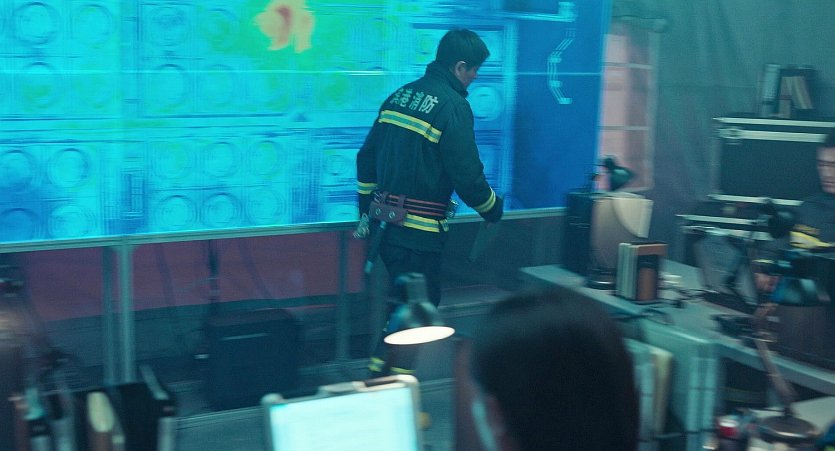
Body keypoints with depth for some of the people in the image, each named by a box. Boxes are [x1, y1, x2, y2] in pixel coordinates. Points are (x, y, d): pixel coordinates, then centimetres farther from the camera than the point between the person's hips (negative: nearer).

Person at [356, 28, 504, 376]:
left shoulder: (400, 96, 12)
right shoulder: (453, 106, -13)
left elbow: (366, 158, 15)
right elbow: (467, 175, -14)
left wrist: (367, 210, 22)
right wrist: (493, 210, 4)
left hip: (382, 223, 8)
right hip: (419, 231, -8)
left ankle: (380, 372, 27)